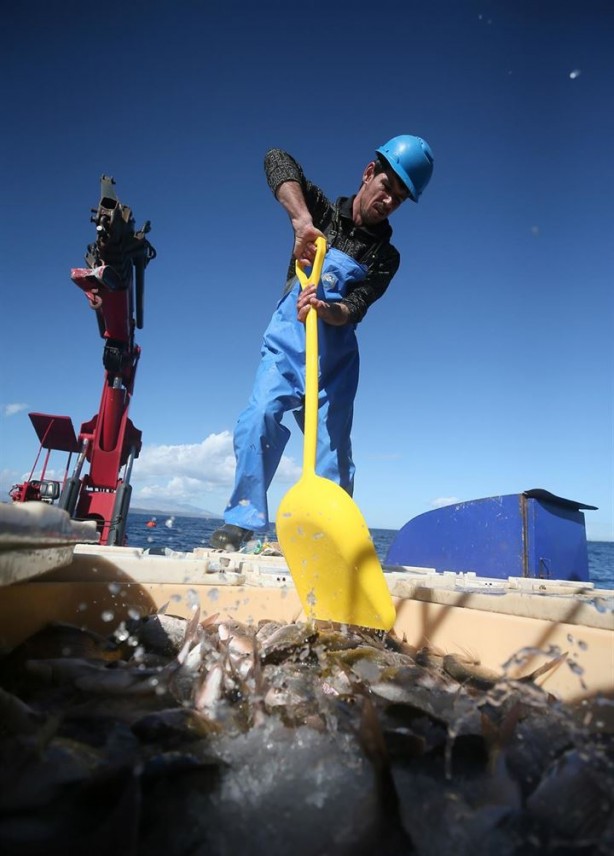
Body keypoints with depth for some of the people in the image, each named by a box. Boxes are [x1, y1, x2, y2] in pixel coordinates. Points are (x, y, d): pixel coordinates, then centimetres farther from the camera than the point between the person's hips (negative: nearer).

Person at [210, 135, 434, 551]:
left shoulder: (385, 257, 6)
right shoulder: (322, 212, 4)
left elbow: (354, 310, -9)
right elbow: (277, 159, -10)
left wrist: (327, 310, -33)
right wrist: (301, 220, -26)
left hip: (336, 355, 2)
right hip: (287, 343, -1)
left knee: (334, 445, -4)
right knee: (260, 417, -22)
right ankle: (243, 520, -14)